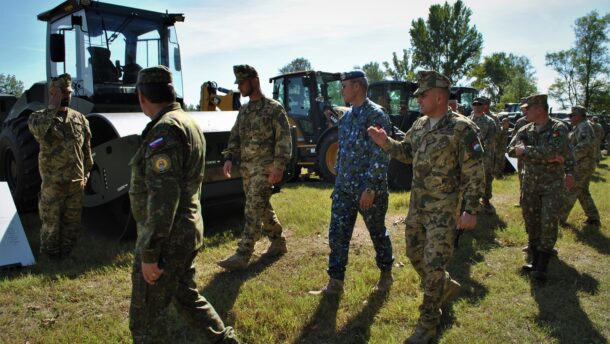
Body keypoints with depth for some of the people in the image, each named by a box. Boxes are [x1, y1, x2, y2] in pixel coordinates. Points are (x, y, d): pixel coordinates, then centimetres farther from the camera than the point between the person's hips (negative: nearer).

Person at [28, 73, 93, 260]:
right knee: (51, 224, 5)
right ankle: (50, 258, 21)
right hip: (53, 183, -4)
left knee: (72, 223, 13)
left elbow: (87, 149, 12)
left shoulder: (80, 118, 7)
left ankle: (65, 255, 30)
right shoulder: (39, 116, -4)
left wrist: (86, 174, 8)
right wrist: (53, 106, -23)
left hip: (76, 182, 4)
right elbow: (38, 131, -30)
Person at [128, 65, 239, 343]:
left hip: (167, 239, -9)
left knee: (145, 320, 5)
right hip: (187, 232, 9)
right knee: (186, 296, 25)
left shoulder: (165, 130, -20)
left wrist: (148, 253, -20)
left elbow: (162, 198, -25)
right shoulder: (189, 123, 11)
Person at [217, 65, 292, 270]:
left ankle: (242, 255, -6)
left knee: (253, 211, -9)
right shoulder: (244, 110, 14)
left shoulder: (273, 108, -8)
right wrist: (229, 158, 1)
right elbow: (235, 137, 17)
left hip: (264, 167, -8)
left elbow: (284, 139, -12)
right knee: (263, 208, 14)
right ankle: (278, 243, 29)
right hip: (246, 167, 8)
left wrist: (279, 166, -19)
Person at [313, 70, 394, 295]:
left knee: (378, 233, 11)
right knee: (337, 234, 5)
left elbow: (380, 156, -19)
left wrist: (370, 188, -21)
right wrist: (339, 180, 17)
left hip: (368, 190, -7)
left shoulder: (375, 114, -13)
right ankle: (335, 283, 15)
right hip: (344, 188, 7)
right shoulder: (347, 116, 12)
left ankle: (386, 274, 32)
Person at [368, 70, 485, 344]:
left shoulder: (462, 128, -15)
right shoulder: (420, 125, 6)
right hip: (417, 205, 8)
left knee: (434, 264, -3)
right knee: (414, 254, 17)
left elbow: (475, 173, -15)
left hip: (444, 209, -7)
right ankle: (446, 287, 43)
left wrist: (471, 210, -18)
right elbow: (406, 152, 20)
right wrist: (385, 142, 2)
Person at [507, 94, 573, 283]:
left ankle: (542, 266, 2)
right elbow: (511, 150, -13)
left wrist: (525, 150, -18)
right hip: (530, 183, 5)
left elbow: (550, 151, -27)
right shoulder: (525, 130, 3)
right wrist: (545, 157, -20)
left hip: (553, 184, -5)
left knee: (549, 222, -6)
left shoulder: (559, 128, -10)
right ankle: (535, 258, 23)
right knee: (531, 221, 9)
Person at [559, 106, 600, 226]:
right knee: (583, 192, 16)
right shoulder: (579, 127, 15)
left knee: (570, 192, -4)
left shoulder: (584, 127, -17)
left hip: (582, 165, -10)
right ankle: (593, 218, 20)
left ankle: (560, 217, 2)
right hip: (585, 165, 10)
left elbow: (584, 147, -28)